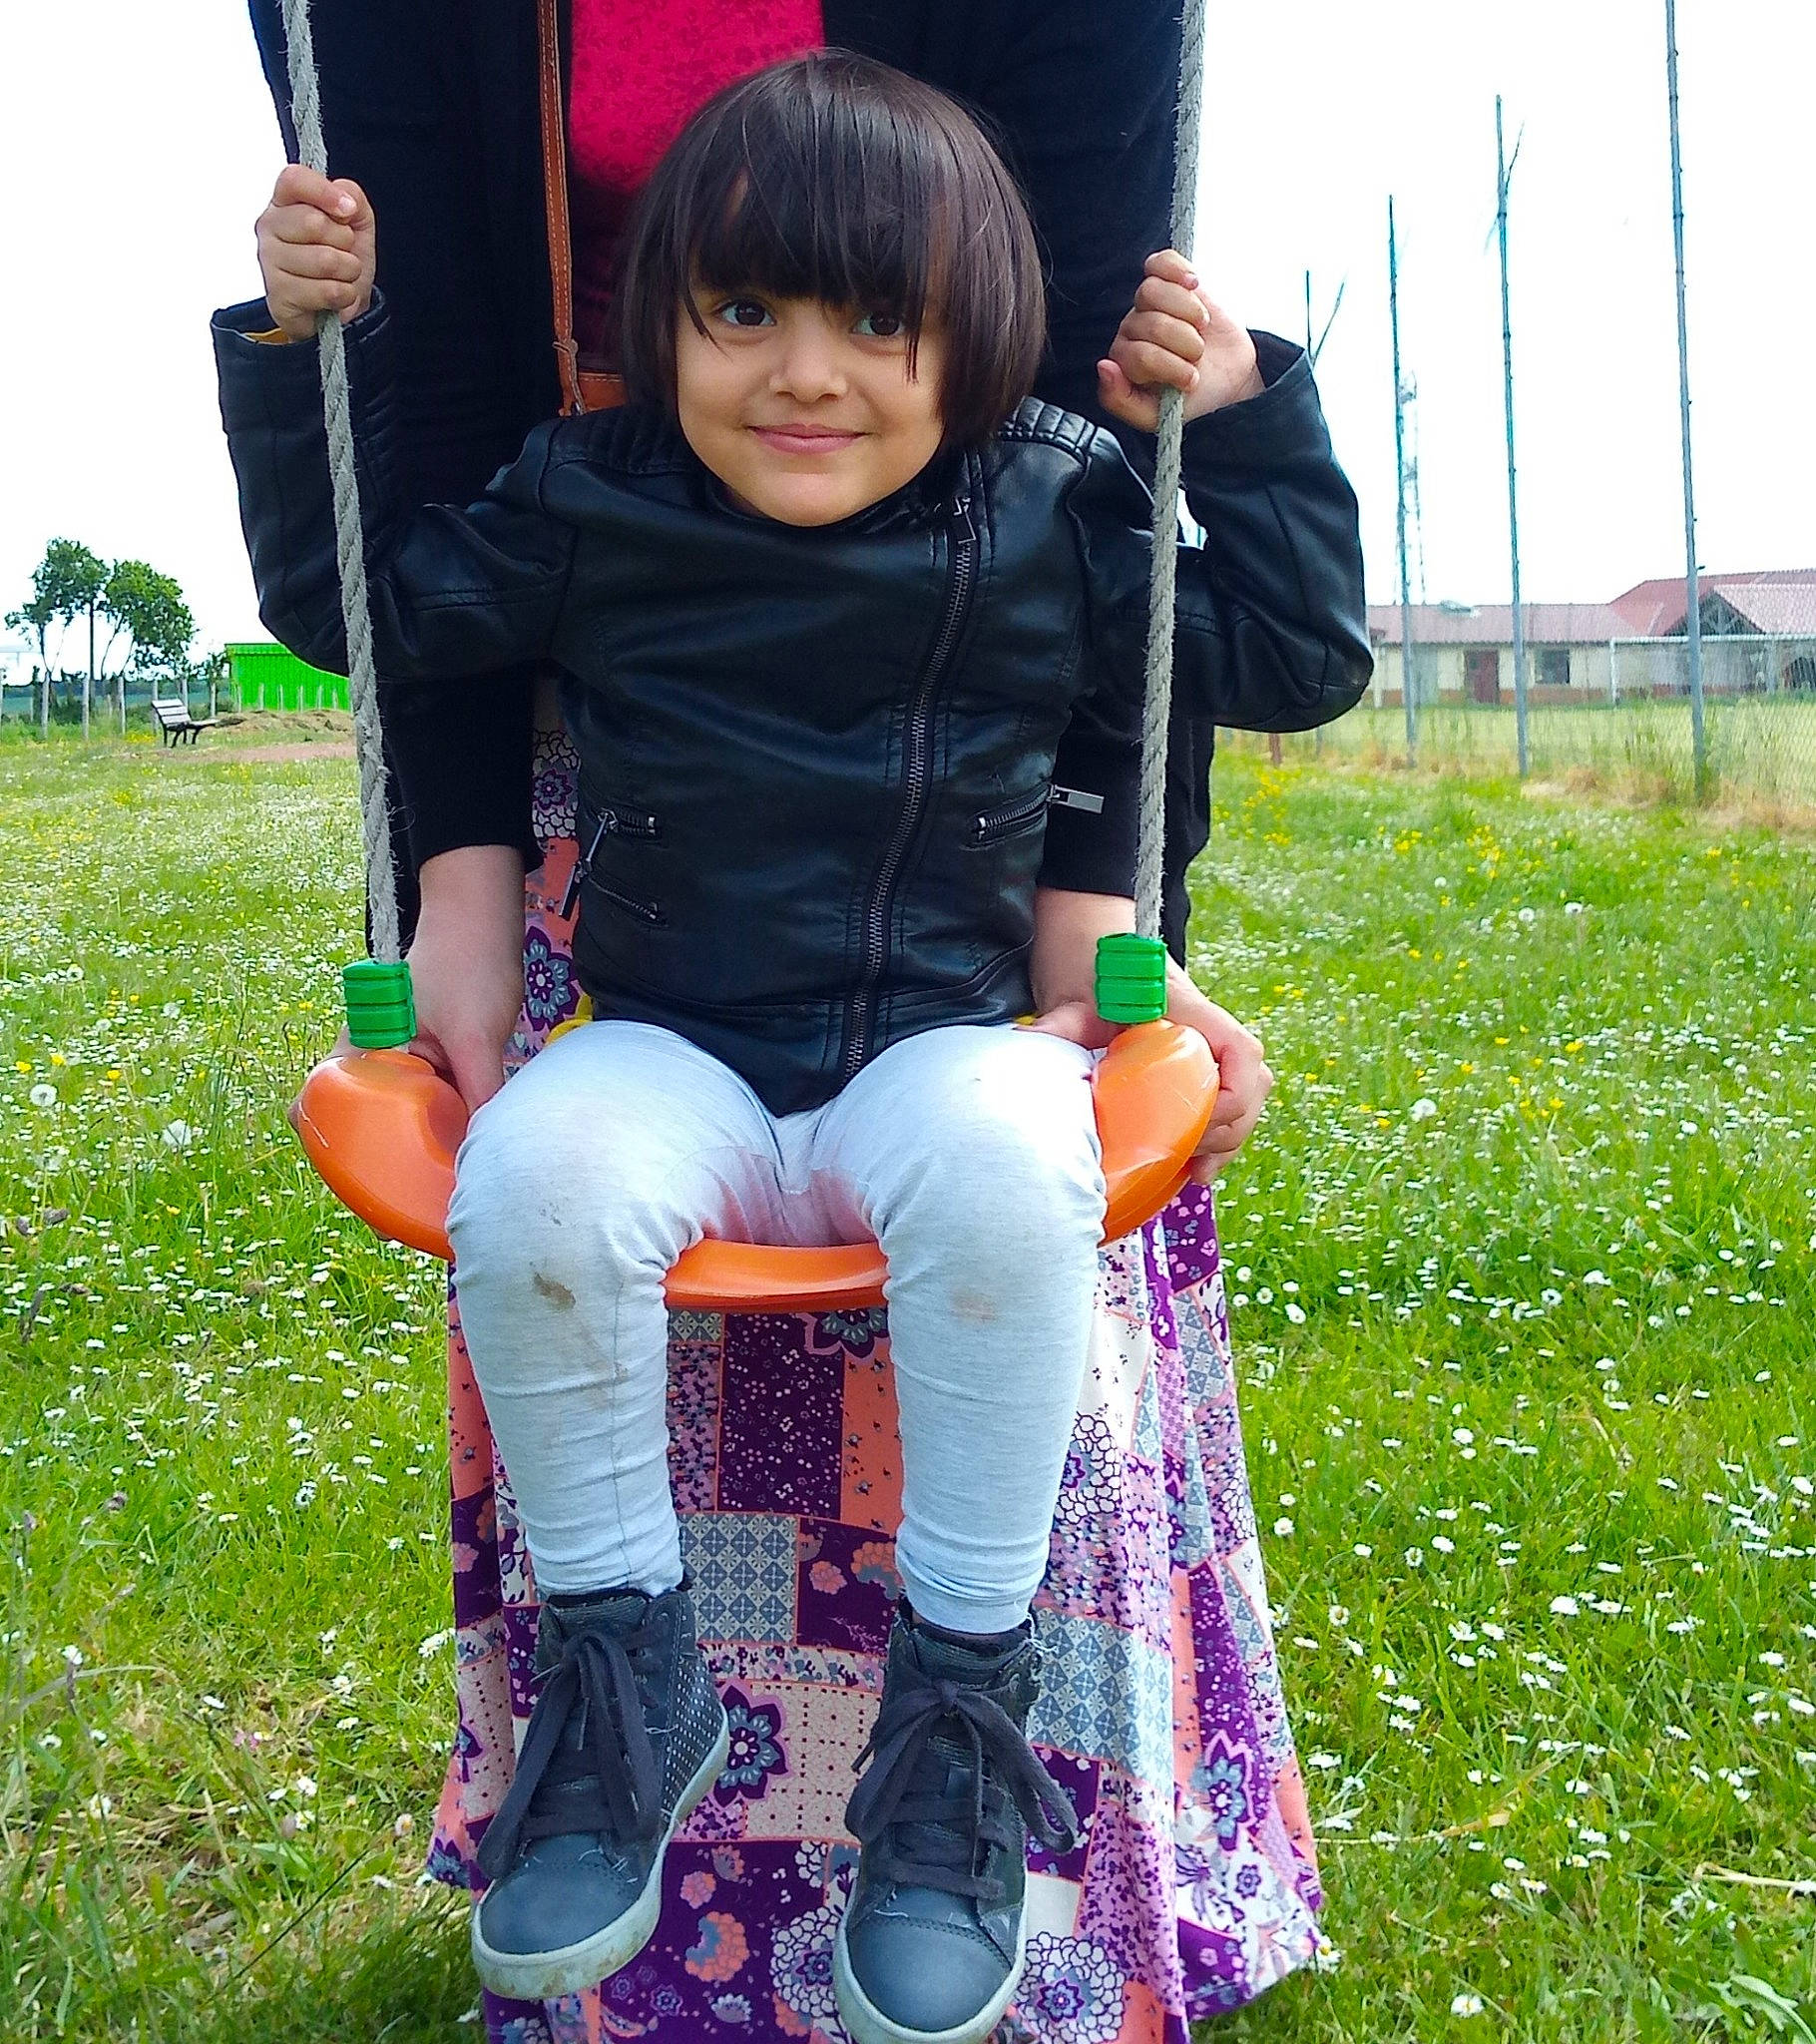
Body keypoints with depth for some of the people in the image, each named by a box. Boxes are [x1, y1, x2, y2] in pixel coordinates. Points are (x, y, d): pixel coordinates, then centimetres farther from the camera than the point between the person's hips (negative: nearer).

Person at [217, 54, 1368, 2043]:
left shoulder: (1058, 516, 2)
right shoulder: (589, 502, 3)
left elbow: (1299, 656, 9)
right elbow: (357, 603, 14)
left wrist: (1250, 417, -1)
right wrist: (304, 353, 5)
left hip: (950, 1047, -1)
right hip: (679, 1067, 1)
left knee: (1002, 1164, -37)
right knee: (536, 1178, -33)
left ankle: (962, 1694, -16)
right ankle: (623, 1677, -8)